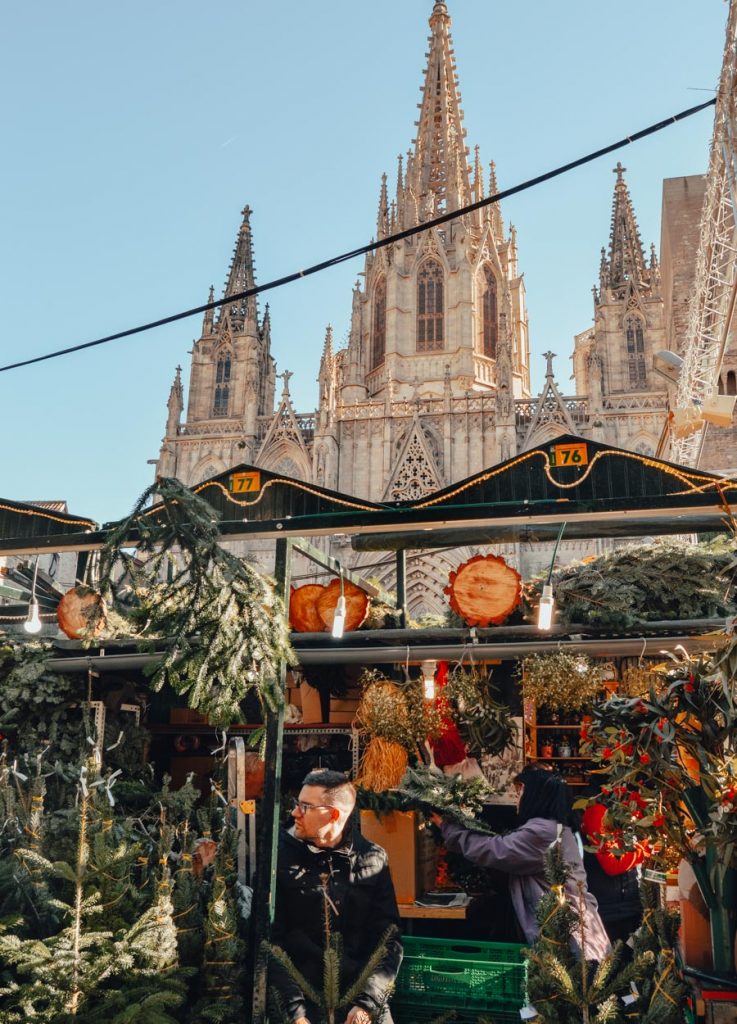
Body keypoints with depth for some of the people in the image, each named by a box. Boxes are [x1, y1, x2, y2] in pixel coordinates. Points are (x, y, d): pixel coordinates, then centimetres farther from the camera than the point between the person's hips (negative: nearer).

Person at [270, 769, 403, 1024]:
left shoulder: (373, 859, 3)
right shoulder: (281, 855, -2)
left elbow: (388, 940, 2)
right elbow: (270, 940, -6)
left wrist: (367, 1003, -10)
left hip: (361, 994, 1)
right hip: (298, 994, -1)